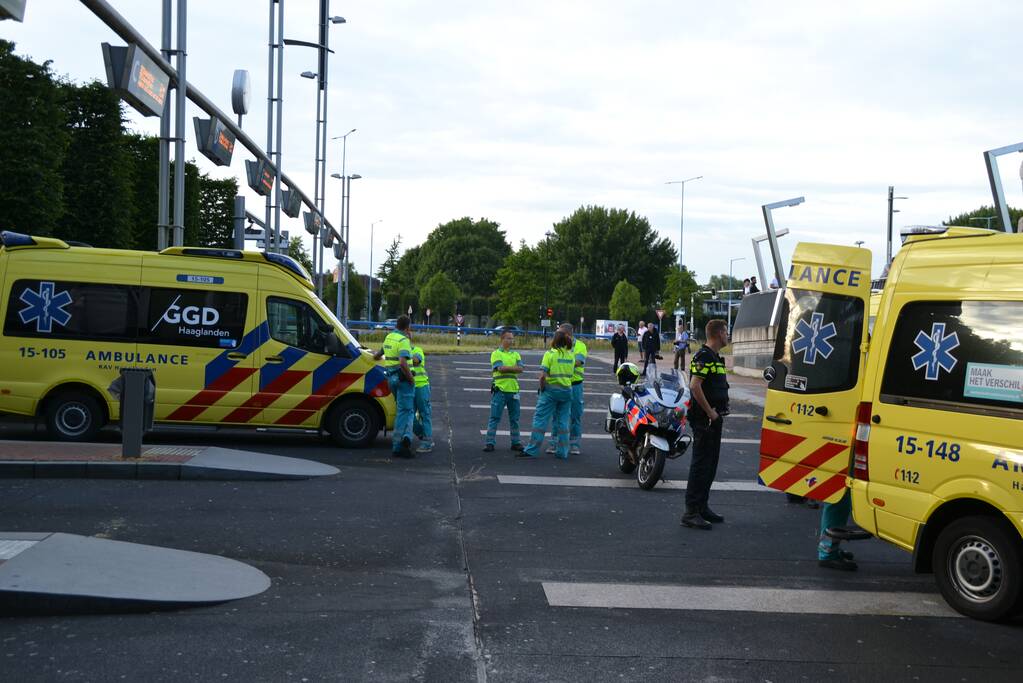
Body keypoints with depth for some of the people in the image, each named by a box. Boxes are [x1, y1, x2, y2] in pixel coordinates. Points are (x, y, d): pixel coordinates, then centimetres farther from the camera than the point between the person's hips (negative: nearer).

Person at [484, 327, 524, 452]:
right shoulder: (496, 353, 1)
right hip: (500, 389, -5)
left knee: (514, 418, 10)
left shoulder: (515, 354, 15)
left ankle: (516, 442, 19)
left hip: (513, 390, 5)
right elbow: (500, 368, -14)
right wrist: (514, 368, -5)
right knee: (495, 418, -3)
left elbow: (521, 368, -2)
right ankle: (490, 443, -1)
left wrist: (506, 368, -12)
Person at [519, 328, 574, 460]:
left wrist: (542, 388, -4)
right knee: (562, 421, 11)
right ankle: (562, 452, 13)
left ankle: (532, 450, 0)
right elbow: (571, 373, 4)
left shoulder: (550, 354, -10)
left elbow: (543, 376, -17)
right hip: (567, 390, 4)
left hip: (551, 389, -4)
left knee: (540, 419, 0)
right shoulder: (571, 355, 4)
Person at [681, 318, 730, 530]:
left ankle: (702, 507, 22)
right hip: (704, 419, -10)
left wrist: (719, 413, 16)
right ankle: (691, 512, -8)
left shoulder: (715, 357, 18)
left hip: (714, 419, 10)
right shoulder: (704, 356, -15)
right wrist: (710, 412, -20)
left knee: (710, 465, 14)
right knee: (701, 465, -9)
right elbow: (694, 386, -25)